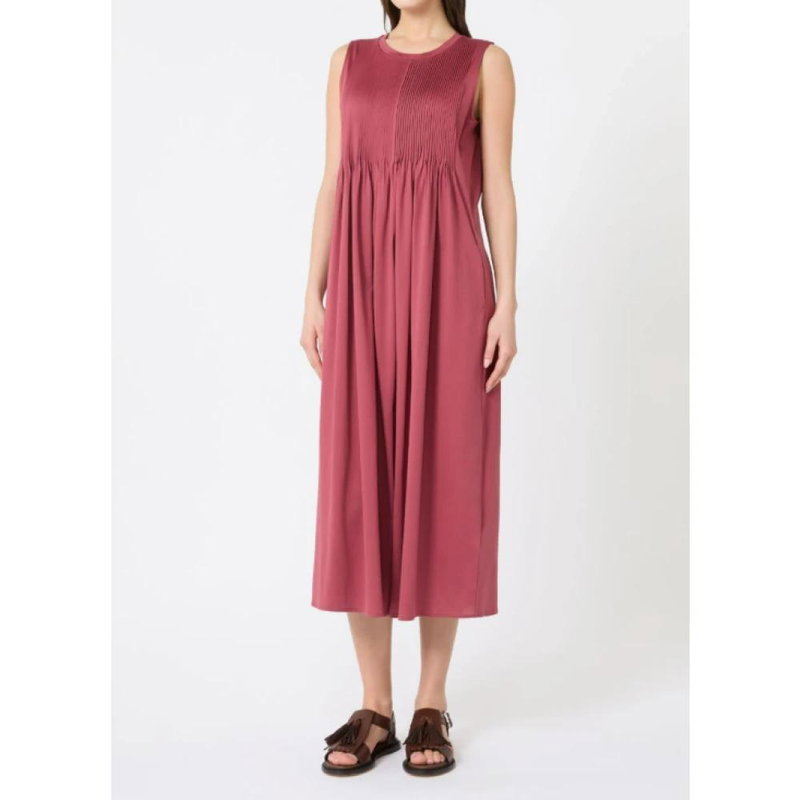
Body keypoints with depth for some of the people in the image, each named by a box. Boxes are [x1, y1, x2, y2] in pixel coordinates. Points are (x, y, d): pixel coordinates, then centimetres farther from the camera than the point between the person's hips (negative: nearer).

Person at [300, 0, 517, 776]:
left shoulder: (485, 62, 8)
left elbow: (498, 188, 2)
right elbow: (332, 184, 11)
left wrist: (506, 304, -7)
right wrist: (314, 296, 3)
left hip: (447, 284, -2)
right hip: (365, 287, 3)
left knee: (442, 481, -2)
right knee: (359, 486, -1)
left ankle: (432, 703, 11)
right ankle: (374, 707, 10)